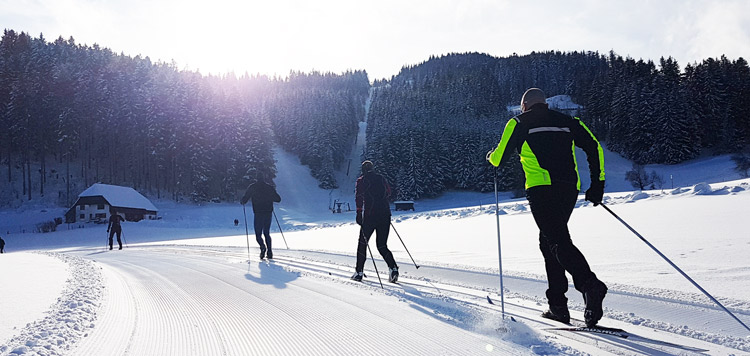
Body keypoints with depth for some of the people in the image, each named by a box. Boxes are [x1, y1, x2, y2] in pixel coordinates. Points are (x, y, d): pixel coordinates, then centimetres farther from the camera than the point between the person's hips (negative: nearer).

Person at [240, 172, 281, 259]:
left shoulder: (252, 187, 0)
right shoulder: (269, 187, 7)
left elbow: (245, 199, -4)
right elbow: (278, 199, 9)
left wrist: (242, 201, 20)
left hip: (258, 213, -3)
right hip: (268, 213, 3)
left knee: (258, 234, 4)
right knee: (267, 233, 15)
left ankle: (263, 247, -24)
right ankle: (269, 252, 7)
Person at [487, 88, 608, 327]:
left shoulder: (519, 123, 11)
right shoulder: (567, 122, 22)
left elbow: (499, 157, 10)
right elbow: (594, 148, 12)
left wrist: (491, 156, 33)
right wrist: (597, 184, 13)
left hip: (541, 188, -5)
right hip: (570, 188, 5)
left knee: (559, 242, -11)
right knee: (548, 240, 15)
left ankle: (590, 284, -35)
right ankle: (558, 305, 15)